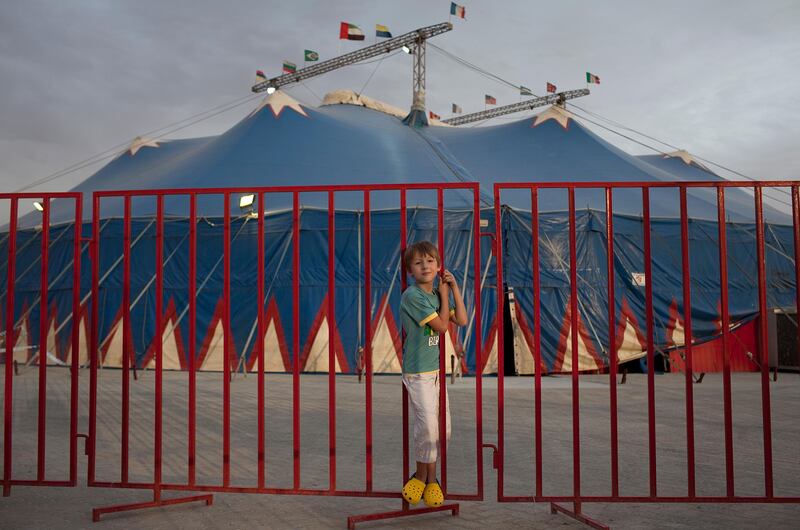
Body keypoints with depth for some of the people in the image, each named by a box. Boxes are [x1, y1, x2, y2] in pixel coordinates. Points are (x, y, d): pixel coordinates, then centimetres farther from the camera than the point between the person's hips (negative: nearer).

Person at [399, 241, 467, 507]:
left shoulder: (437, 294, 8)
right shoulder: (412, 295, -16)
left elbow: (462, 320, 5)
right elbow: (442, 325, -16)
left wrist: (454, 287, 1)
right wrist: (444, 294, -5)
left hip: (437, 367, 8)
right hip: (418, 371, -7)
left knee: (443, 426, 9)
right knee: (428, 425, -5)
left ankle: (424, 473, 24)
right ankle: (428, 477, 14)